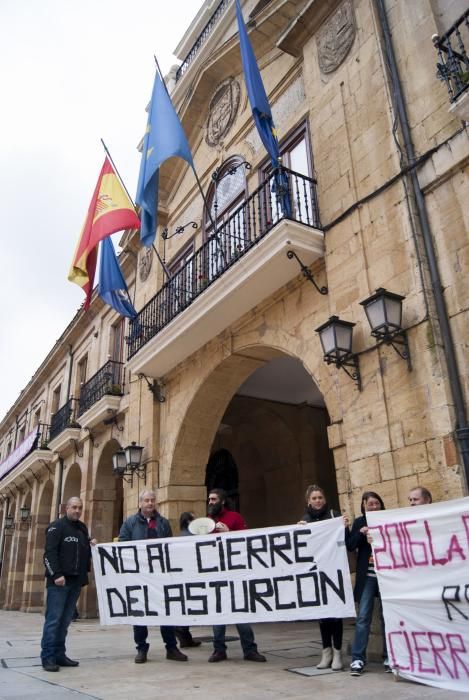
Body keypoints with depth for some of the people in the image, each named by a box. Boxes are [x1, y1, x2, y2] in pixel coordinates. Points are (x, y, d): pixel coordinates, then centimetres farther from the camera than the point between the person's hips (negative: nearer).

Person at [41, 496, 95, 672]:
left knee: (65, 620, 8)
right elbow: (49, 552, -13)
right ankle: (48, 657, 1)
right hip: (59, 580, -6)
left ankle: (59, 654, 14)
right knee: (53, 618, -5)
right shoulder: (57, 526, -4)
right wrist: (56, 574, -21)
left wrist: (92, 545, 6)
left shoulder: (83, 528, 17)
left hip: (76, 581, 6)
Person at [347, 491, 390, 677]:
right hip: (367, 576, 0)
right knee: (363, 616, -1)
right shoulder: (359, 522, 4)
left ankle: (389, 657, 21)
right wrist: (361, 533, -15)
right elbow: (350, 546, 0)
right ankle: (358, 659, 5)